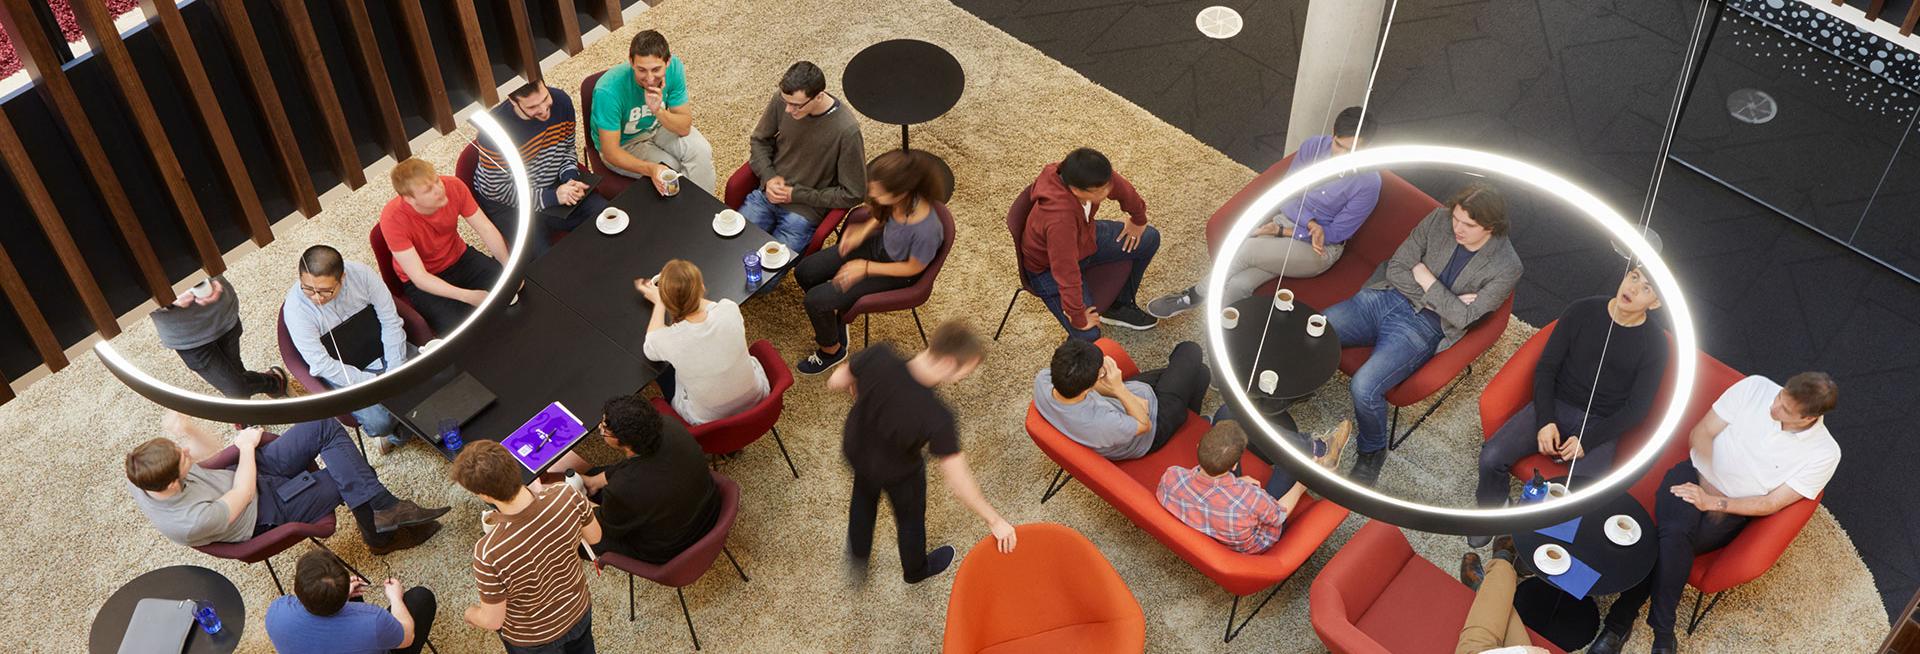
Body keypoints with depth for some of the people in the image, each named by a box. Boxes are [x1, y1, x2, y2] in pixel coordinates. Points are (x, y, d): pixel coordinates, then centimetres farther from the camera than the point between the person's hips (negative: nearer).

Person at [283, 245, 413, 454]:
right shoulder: (295, 308, -24)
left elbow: (390, 321, -8)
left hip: (381, 349, 3)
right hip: (342, 372, -3)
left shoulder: (361, 273, -18)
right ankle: (393, 432, 16)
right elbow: (321, 365, -20)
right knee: (379, 421, -24)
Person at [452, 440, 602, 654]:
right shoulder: (567, 495, -33)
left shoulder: (488, 554, -42)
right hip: (579, 610, 3)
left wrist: (470, 614, -2)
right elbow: (594, 537, -9)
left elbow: (493, 620, -25)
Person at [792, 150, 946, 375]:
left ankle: (832, 350, 21)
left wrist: (865, 268, -17)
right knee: (804, 272, 4)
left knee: (815, 301, -10)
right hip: (878, 244, 6)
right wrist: (865, 230, -13)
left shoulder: (926, 230, -42)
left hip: (895, 273, -6)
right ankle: (836, 319, 31)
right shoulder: (900, 198, -26)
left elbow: (913, 268, -21)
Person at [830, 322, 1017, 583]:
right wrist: (994, 520, -20)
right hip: (897, 473, -3)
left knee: (864, 496, 38)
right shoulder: (937, 418, -44)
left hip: (854, 449, 3)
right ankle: (915, 570, 63)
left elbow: (836, 381, -16)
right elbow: (958, 481, -34)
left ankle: (858, 554, 66)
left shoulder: (878, 357, -36)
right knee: (910, 518, 31)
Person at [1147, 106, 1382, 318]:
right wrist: (1311, 224, -20)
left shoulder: (1368, 184, -19)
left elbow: (1336, 234, -12)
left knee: (1245, 249, -26)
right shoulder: (1313, 147, -8)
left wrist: (1281, 231, -16)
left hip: (1320, 251, -4)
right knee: (1237, 285, -23)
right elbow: (1287, 193, 0)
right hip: (1287, 221, 4)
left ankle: (1197, 295, -2)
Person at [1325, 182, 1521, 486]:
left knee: (1364, 389, -27)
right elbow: (1396, 268, 1)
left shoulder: (1506, 267, -10)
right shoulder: (1439, 220, -1)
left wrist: (1425, 279, -8)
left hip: (1421, 327, -4)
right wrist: (1437, 299, -10)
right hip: (1385, 297, 5)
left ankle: (1373, 452, 3)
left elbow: (1464, 316, -14)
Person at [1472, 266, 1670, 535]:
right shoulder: (1581, 311, -2)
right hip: (1553, 406, 2)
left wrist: (1587, 440, -15)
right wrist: (1545, 421, -13)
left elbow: (1637, 408, -5)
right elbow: (1546, 367, 0)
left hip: (1600, 426, -2)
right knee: (1491, 458, -20)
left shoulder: (1655, 344, -6)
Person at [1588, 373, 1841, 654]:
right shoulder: (1755, 388, -8)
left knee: (1670, 545, -29)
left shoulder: (1824, 454, -11)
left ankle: (1621, 622, -18)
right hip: (1694, 475, 1)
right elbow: (1701, 433, 0)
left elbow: (1770, 504, -10)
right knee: (1675, 534, -30)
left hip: (1733, 511, -1)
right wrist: (1709, 481, -11)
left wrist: (1712, 502, -19)